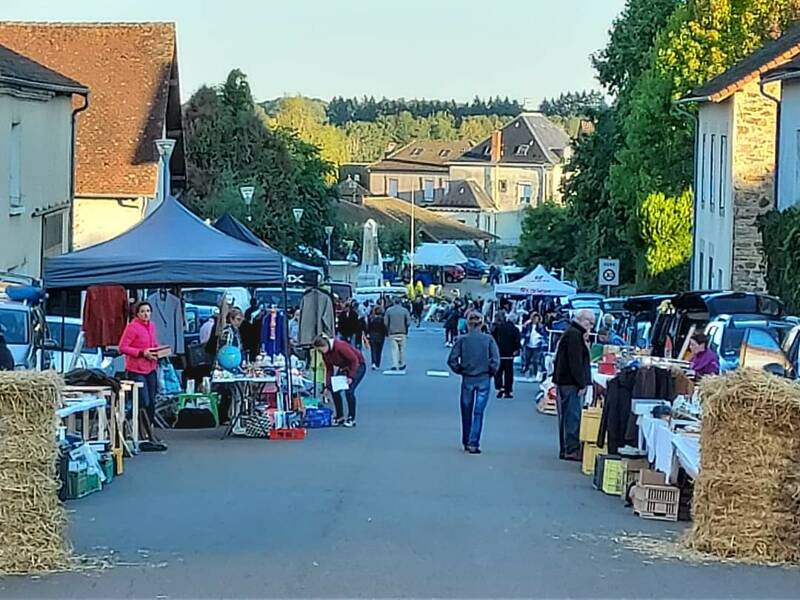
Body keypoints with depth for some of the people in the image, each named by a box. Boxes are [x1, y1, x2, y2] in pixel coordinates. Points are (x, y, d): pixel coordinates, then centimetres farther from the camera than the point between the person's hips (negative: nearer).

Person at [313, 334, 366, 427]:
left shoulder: (340, 347, -33)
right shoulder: (325, 353, -9)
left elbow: (355, 360, -27)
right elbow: (329, 369, 2)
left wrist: (351, 377, -29)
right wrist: (327, 385, -5)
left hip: (358, 366, -8)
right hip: (344, 368, 8)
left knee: (349, 390, -21)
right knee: (334, 389, -6)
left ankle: (351, 419, -9)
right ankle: (340, 417, 7)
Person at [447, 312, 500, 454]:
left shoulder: (462, 340, -6)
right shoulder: (488, 340, -7)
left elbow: (452, 360, -9)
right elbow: (496, 360, -11)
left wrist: (460, 371, 6)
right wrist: (491, 373, 5)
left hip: (467, 379, 1)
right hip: (484, 379, -1)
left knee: (466, 412, 15)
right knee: (479, 412, 2)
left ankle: (466, 442, 25)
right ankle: (473, 444, -4)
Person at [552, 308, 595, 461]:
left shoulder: (571, 333, 19)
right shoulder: (574, 335, -14)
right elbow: (576, 362, -19)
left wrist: (583, 382, 23)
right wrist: (582, 384, -18)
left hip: (564, 381, 11)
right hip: (571, 383, -11)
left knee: (566, 417, 12)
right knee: (573, 416, -8)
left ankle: (565, 449, 17)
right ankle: (572, 450, -8)